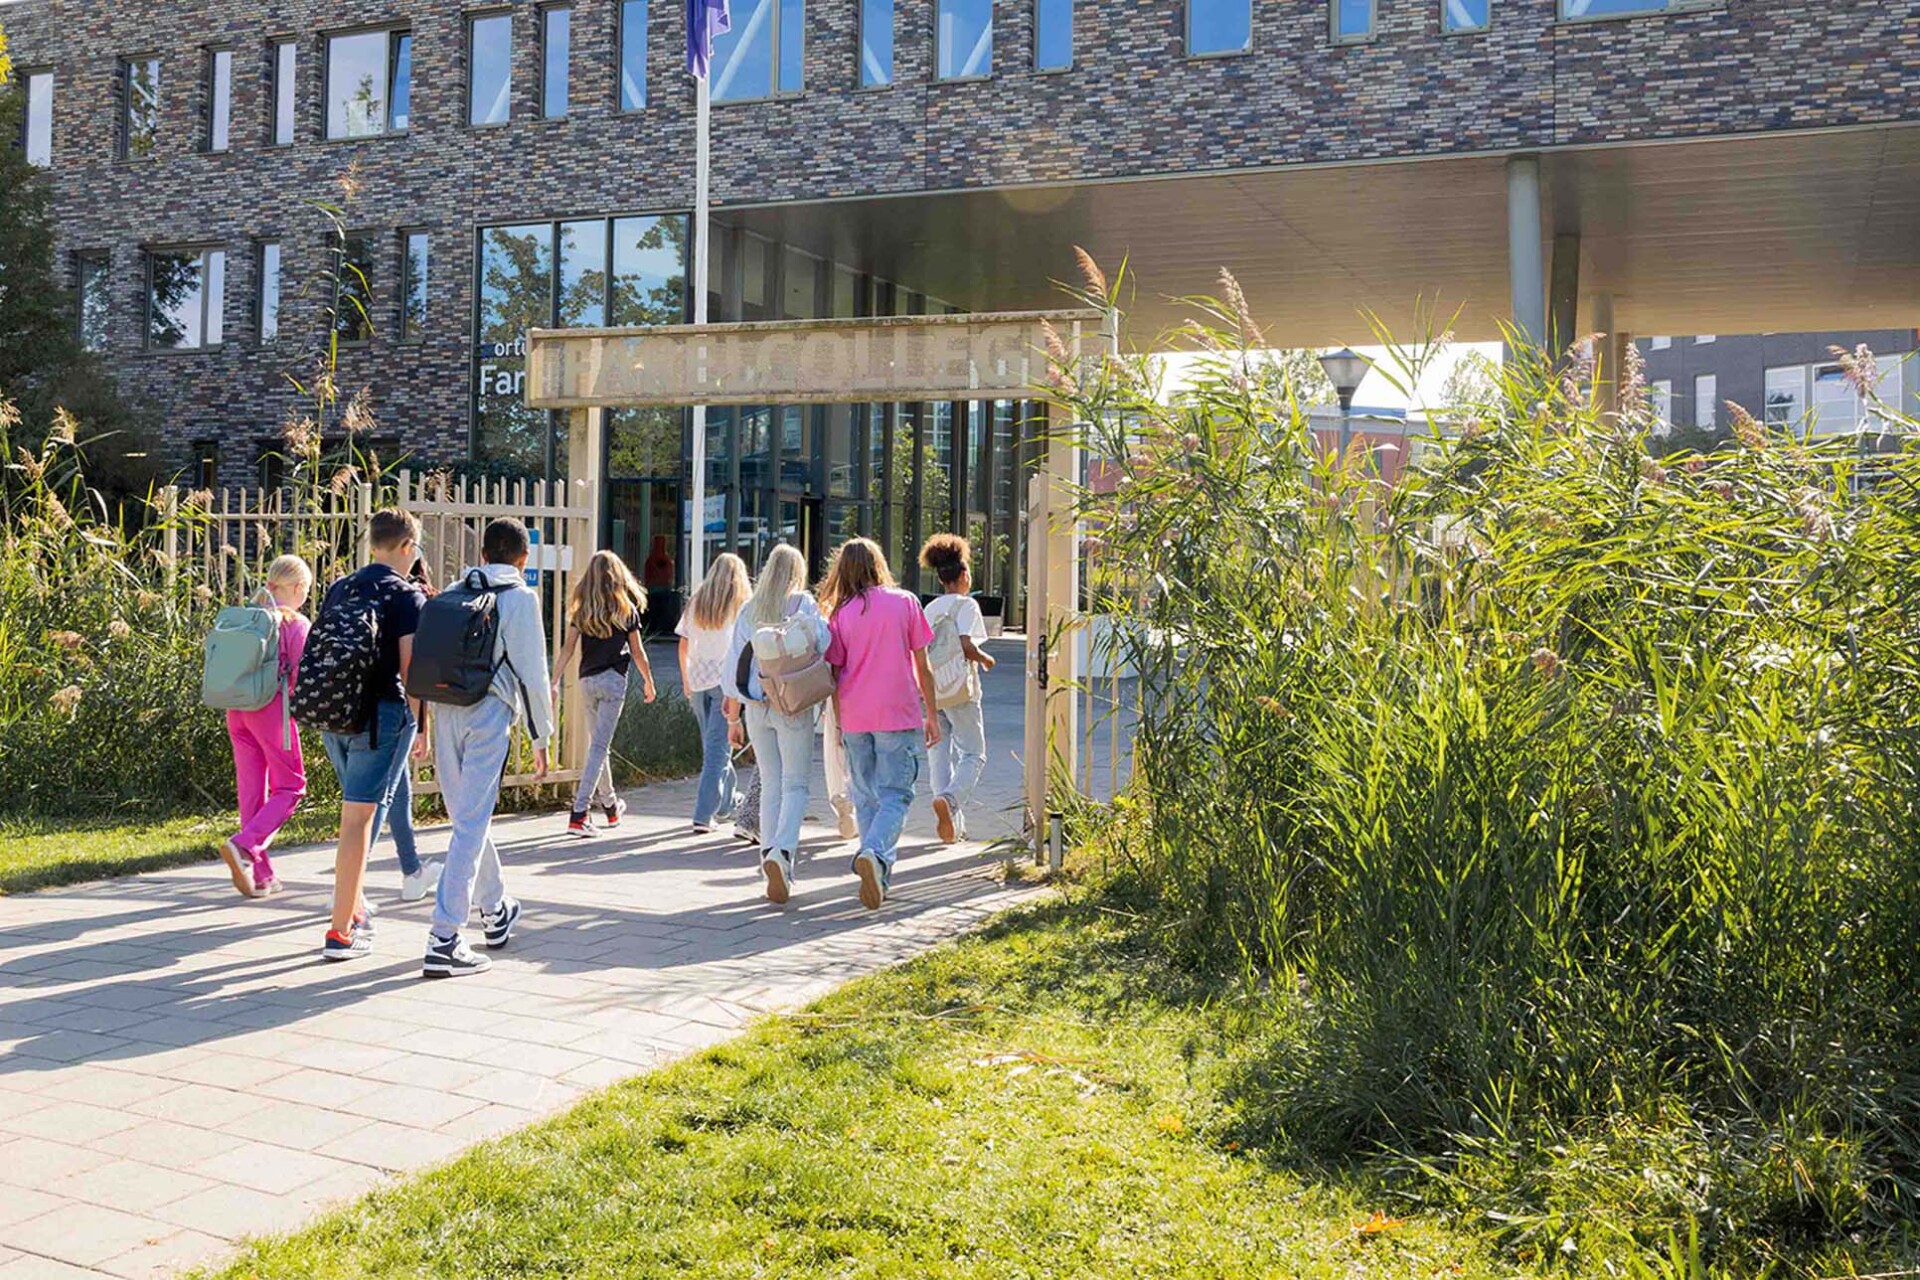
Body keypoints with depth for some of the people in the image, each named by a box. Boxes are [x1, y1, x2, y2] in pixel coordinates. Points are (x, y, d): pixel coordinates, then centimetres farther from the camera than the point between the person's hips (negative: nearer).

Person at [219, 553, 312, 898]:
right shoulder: (296, 623, -7)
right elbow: (300, 675, -10)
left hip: (236, 708, 6)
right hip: (271, 707, -6)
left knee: (251, 789, 9)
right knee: (290, 786, 5)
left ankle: (261, 874, 12)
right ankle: (243, 845, -14)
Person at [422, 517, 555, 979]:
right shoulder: (521, 598, -1)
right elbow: (532, 673, -5)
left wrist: (424, 725, 22)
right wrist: (541, 738, 1)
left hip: (446, 711, 6)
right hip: (489, 714, -6)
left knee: (469, 816, 19)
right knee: (471, 825, -6)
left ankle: (496, 911, 38)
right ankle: (443, 941, -9)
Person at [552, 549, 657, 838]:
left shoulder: (583, 609, 4)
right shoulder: (626, 608, -2)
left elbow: (568, 647, -2)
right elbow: (637, 650, 2)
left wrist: (555, 682, -3)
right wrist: (648, 681, 15)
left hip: (587, 680, 4)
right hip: (614, 679, -4)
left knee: (597, 743, 18)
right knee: (599, 746, -6)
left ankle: (610, 805, 34)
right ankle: (578, 814, -15)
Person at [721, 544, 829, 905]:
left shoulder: (749, 610, 9)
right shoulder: (803, 604, -2)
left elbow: (734, 666, 8)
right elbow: (825, 644, -20)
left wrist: (733, 717, 14)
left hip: (756, 708, 4)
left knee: (770, 785, 12)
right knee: (796, 784, 0)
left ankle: (770, 852, 10)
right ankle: (781, 851, -20)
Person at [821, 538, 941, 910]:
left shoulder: (841, 614, 2)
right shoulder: (905, 603, 0)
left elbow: (834, 674, 3)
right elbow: (922, 666, 2)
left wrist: (838, 725, 13)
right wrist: (932, 715, 10)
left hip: (855, 716, 2)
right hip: (898, 713, -2)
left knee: (865, 796, 14)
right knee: (895, 795, 0)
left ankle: (880, 875, 15)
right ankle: (874, 853, -26)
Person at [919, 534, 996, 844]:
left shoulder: (930, 608, 11)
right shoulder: (966, 604, -7)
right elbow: (967, 646, -19)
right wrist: (986, 659, -1)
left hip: (932, 688, 6)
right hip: (959, 689, -6)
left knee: (941, 753, 10)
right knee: (973, 754, 2)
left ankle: (950, 825, 7)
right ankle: (950, 798, -25)